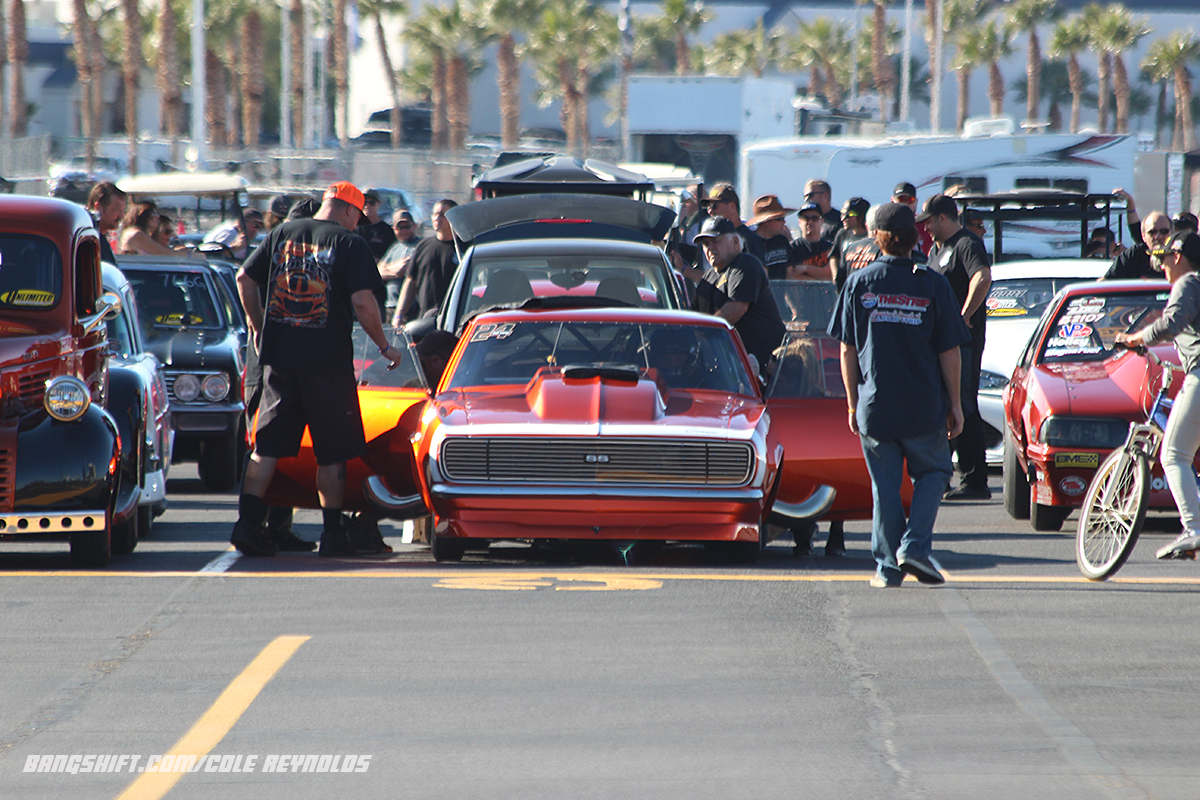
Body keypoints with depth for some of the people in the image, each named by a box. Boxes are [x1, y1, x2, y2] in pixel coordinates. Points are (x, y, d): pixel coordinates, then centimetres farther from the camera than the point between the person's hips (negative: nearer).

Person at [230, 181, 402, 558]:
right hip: (327, 359, -4)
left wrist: (257, 324, 26)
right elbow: (363, 301, -14)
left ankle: (248, 523, -2)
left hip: (279, 357, 4)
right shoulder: (349, 244, -6)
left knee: (268, 446, 7)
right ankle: (332, 534, 8)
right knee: (331, 451, 5)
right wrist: (384, 346, -1)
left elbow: (244, 278, 12)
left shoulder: (283, 233, 9)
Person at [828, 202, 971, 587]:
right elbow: (948, 352, -3)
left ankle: (888, 566, 8)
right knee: (931, 472, 17)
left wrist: (853, 402, 10)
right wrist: (955, 404, 6)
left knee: (885, 486, 9)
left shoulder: (859, 283, -1)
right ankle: (915, 545, -1)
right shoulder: (933, 284, -5)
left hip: (874, 407, 1)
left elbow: (847, 350, 1)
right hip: (924, 409, -1)